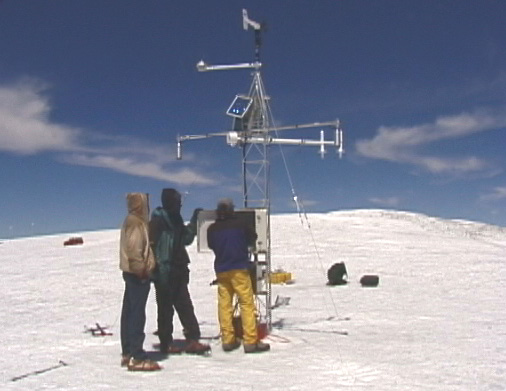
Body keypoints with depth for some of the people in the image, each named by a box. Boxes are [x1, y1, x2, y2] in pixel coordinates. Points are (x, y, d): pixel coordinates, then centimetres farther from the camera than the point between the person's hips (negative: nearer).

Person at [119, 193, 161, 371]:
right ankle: (137, 357, -8)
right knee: (137, 315, -9)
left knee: (129, 312, 12)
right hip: (138, 274, -10)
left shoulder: (131, 220, 16)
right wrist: (141, 268, -18)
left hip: (131, 272, 10)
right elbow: (133, 248, -23)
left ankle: (127, 353, 19)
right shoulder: (136, 222, -15)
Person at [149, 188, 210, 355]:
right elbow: (153, 244, -16)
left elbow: (185, 239, 24)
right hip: (164, 272, -8)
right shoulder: (158, 220, -10)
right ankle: (166, 343, 9)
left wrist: (194, 221, 16)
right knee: (166, 308, 0)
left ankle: (192, 340, 7)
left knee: (185, 306, 5)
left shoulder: (175, 219, 16)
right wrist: (160, 267, -22)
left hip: (178, 271, 8)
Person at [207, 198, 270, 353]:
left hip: (221, 270, 4)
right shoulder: (239, 224, -7)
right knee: (247, 303, -2)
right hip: (239, 269, -4)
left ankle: (228, 340, 12)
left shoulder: (212, 229, -1)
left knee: (224, 305, 9)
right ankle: (251, 341, -4)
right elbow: (252, 237, 10)